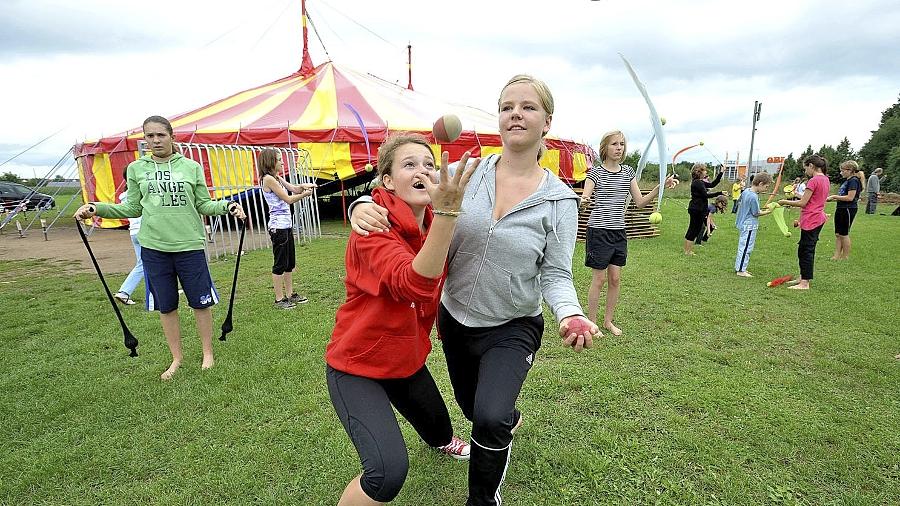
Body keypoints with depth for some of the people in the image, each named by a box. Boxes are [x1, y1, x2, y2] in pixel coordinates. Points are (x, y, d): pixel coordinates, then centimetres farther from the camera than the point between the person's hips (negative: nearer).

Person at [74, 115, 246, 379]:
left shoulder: (191, 167, 2)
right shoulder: (136, 168, 7)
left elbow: (203, 204, 4)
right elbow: (132, 208, 12)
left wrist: (226, 206, -14)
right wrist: (98, 208, -1)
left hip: (190, 245, -2)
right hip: (153, 247, 2)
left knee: (201, 303, 5)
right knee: (166, 307, 12)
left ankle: (208, 353, 24)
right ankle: (176, 358, 28)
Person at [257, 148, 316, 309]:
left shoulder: (277, 178, 14)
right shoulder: (268, 179, -13)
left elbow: (293, 189, 13)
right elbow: (288, 199, -14)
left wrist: (303, 185, -7)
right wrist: (305, 194, -4)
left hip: (286, 225, 9)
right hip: (278, 226, -9)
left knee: (290, 263, 14)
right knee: (280, 264, -2)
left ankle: (290, 294, 22)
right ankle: (279, 299, 6)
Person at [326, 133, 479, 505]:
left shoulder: (435, 225, -5)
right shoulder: (373, 229, -28)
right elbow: (414, 283, -46)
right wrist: (447, 213, -54)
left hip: (408, 358, 7)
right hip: (358, 365, -7)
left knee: (437, 425, 27)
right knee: (389, 472, -22)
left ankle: (440, 442, 67)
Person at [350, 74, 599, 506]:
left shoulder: (560, 199, -12)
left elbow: (555, 274, -8)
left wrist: (569, 314, -28)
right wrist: (363, 205, -27)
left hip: (513, 328, -3)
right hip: (454, 319, 3)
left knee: (489, 419, -21)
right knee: (470, 406, 24)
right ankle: (509, 418, 63)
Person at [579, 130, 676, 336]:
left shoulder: (628, 172, 9)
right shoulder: (595, 172, -6)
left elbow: (639, 202, 9)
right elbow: (585, 199, -16)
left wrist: (659, 187, -4)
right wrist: (583, 201, -40)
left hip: (619, 232, 5)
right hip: (599, 231, -5)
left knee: (615, 279, 9)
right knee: (599, 279, 0)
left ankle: (608, 320, 25)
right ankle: (591, 322, 15)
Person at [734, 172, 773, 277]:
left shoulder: (745, 191, 4)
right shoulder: (753, 197, -22)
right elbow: (756, 213, -15)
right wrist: (768, 211, -4)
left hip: (744, 224, 10)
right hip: (750, 226, -10)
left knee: (743, 246, 16)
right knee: (746, 248, -2)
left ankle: (739, 267, 24)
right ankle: (741, 270, 3)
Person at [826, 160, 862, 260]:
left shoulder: (854, 181, -13)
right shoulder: (846, 181, 15)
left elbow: (850, 197, -20)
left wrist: (835, 196, -12)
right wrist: (832, 199, 6)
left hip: (848, 210, -9)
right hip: (840, 209, 9)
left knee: (844, 234, -1)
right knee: (837, 234, 8)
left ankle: (845, 257, 9)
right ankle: (837, 256, 11)